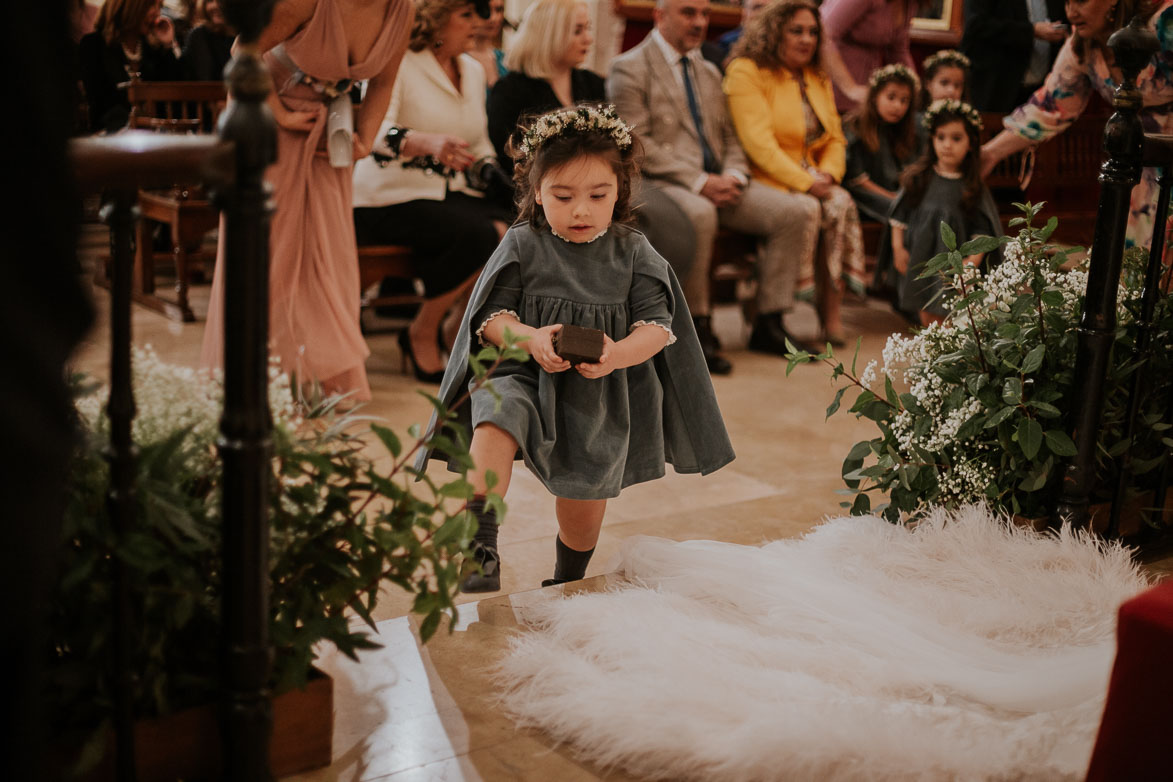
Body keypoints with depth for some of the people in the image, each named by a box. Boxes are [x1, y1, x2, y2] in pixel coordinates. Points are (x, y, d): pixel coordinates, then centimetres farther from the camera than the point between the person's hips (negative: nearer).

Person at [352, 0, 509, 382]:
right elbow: (375, 132, -25)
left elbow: (480, 144, 24)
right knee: (477, 235, -31)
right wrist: (429, 143, -42)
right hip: (391, 195, -7)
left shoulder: (473, 70, 15)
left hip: (454, 192, 7)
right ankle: (421, 335, -11)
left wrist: (490, 170, 2)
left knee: (508, 230, -23)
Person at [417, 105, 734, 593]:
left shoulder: (633, 253, -2)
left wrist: (618, 354, -26)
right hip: (526, 375, -1)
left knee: (583, 507, 13)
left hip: (600, 395, 2)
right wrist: (531, 339, -25)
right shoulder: (522, 245, -5)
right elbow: (490, 316, -4)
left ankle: (567, 583, 43)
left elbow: (658, 325, -5)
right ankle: (481, 549, -35)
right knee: (494, 421, -35)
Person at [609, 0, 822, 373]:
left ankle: (769, 324, -4)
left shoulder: (709, 72, 23)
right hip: (660, 183, -7)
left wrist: (733, 175, -2)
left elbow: (730, 138, 22)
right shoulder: (630, 68, -2)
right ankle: (697, 326, -24)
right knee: (699, 213, -41)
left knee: (800, 210, -10)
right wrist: (699, 182, -20)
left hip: (716, 183, 7)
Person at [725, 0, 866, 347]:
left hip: (810, 180, 6)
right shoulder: (747, 72, -5)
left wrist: (827, 175, -7)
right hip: (765, 179, -6)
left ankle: (831, 313, -27)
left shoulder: (819, 80, 19)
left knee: (841, 204, -25)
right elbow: (758, 142, -16)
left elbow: (835, 139, 16)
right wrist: (805, 182, -21)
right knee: (807, 207, -33)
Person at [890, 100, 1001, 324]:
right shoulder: (919, 178, 3)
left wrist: (972, 260, -14)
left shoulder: (974, 187, -1)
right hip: (920, 259, 2)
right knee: (926, 316, 8)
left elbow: (981, 230, -3)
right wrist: (898, 247, 3)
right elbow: (900, 214, 8)